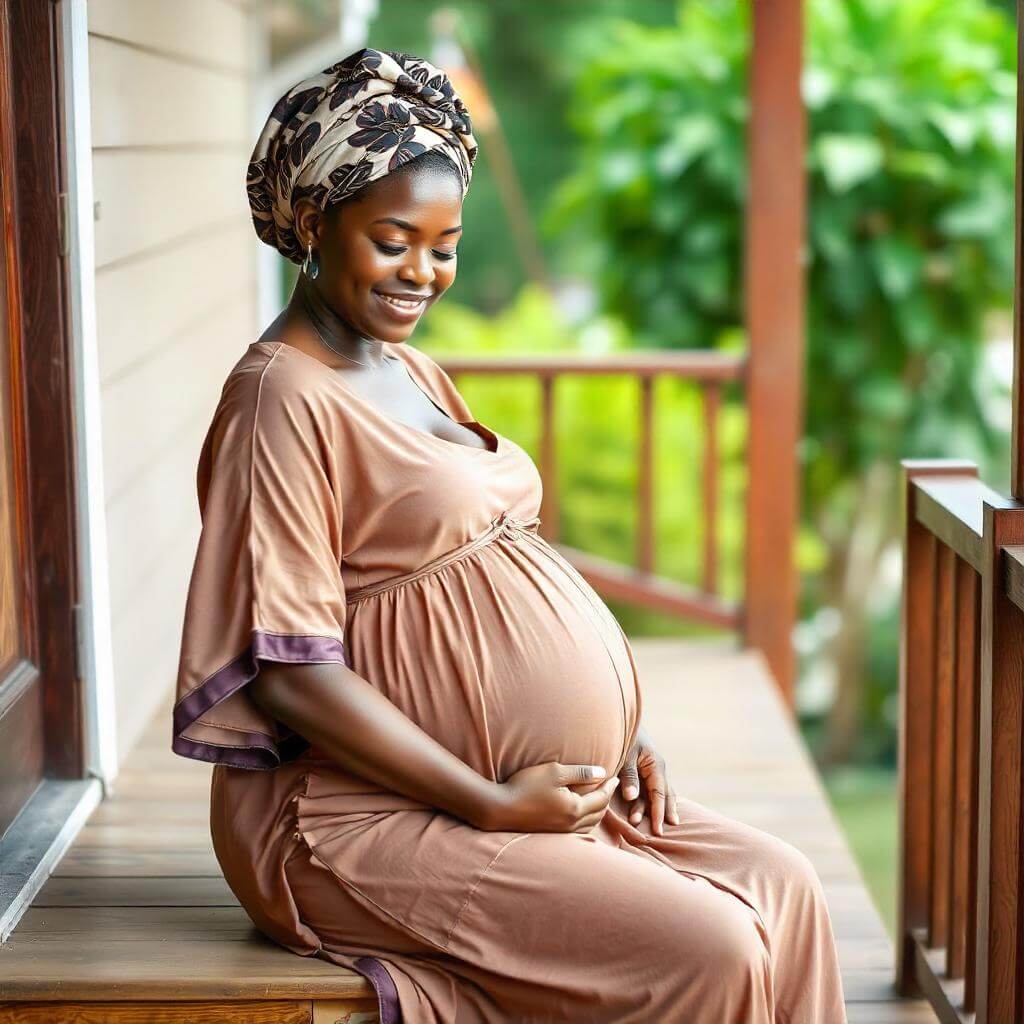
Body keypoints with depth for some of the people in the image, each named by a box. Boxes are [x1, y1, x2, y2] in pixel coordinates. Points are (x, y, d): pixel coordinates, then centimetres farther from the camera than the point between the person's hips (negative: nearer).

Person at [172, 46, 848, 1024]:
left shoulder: (413, 375, 15)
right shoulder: (283, 401, -14)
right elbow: (290, 673, -19)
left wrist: (613, 736, 6)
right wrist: (491, 804, -19)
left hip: (527, 786, 9)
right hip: (364, 820, -9)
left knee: (780, 885, -1)